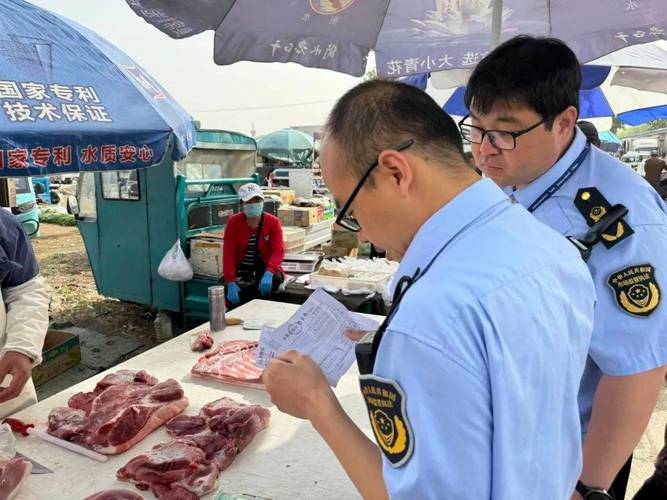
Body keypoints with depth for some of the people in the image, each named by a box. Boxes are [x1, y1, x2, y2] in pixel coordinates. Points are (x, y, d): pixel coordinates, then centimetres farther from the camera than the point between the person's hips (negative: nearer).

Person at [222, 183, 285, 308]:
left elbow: (278, 250, -16)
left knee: (275, 278, -32)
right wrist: (230, 282, -21)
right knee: (233, 296, -28)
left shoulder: (273, 222, -6)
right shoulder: (233, 222, -4)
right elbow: (228, 253, -9)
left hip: (264, 269, 1)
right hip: (240, 272, 0)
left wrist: (269, 273, -35)